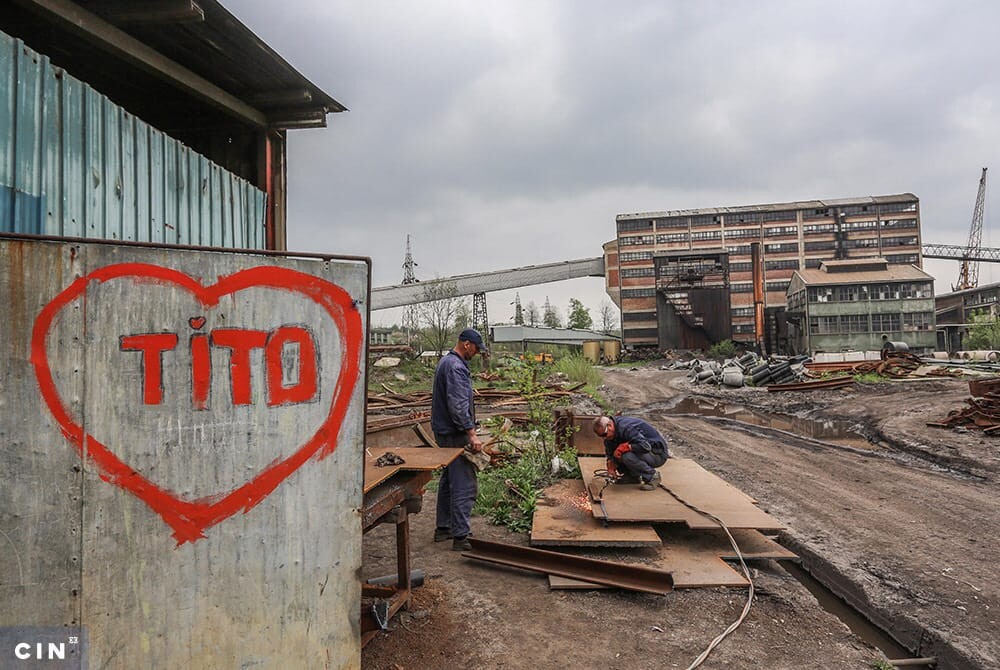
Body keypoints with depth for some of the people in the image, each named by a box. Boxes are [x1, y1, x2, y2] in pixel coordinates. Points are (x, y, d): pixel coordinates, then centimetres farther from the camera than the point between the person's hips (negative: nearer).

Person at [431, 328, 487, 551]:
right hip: (455, 434, -11)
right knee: (465, 485, -7)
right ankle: (460, 536, -4)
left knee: (449, 480, 17)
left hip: (445, 432, 11)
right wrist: (471, 433, -28)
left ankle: (443, 528, 26)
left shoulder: (446, 361, 15)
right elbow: (458, 405, -27)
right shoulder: (456, 367, -18)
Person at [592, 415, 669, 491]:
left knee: (627, 456, -32)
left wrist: (623, 447, -29)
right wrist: (611, 463, -10)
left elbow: (645, 446, -36)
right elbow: (609, 452, 10)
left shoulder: (626, 428, -28)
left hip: (658, 454, -9)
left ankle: (652, 476, -11)